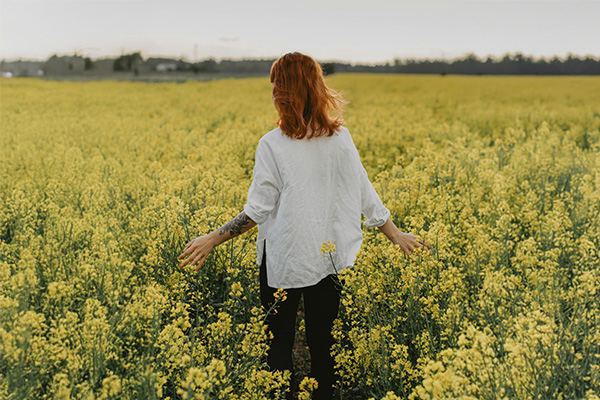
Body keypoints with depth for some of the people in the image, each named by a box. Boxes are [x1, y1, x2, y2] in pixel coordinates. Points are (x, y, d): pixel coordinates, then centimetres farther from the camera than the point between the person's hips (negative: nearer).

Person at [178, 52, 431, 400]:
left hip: (284, 262, -4)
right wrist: (396, 234, 15)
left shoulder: (272, 145, -15)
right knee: (323, 341, 17)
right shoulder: (342, 138, -3)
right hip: (329, 259, 4)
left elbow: (259, 211, -16)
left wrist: (211, 240, -8)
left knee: (279, 344, 14)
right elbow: (366, 198, 2)